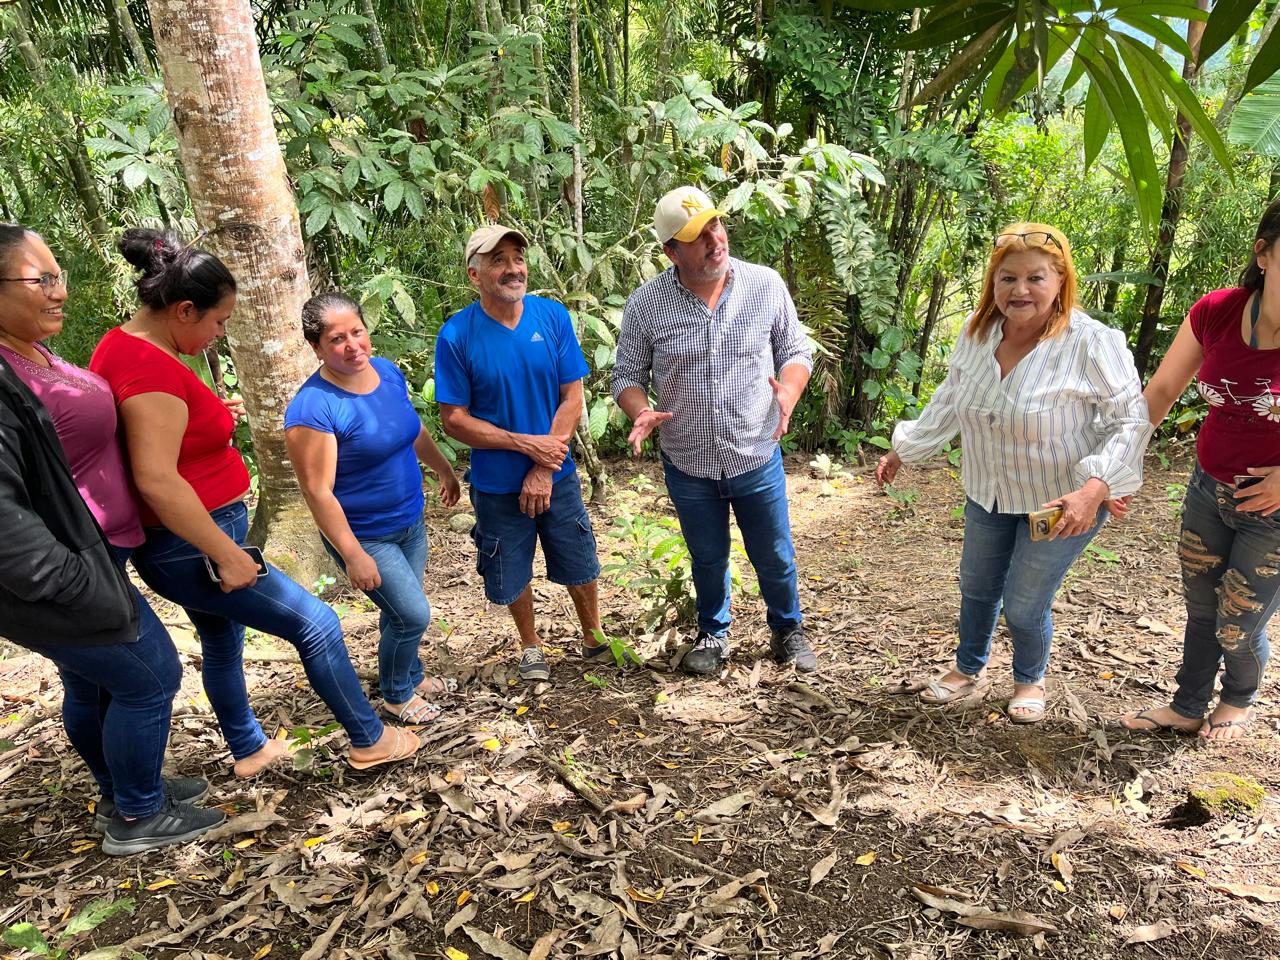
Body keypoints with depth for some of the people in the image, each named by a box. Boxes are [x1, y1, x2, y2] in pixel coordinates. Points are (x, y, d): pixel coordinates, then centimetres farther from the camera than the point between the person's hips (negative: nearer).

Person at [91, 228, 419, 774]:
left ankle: (249, 750, 44)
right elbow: (156, 479, -30)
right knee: (317, 624, -2)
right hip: (192, 545, -11)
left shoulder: (124, 346, 7)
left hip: (188, 542, 11)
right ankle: (370, 741, 14)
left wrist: (211, 418, 16)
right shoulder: (152, 366, -25)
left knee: (223, 643, 25)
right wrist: (226, 554, -25)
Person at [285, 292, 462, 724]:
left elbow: (414, 429, 14)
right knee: (413, 616, 0)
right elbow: (318, 492, -24)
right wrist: (353, 556, -23)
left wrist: (444, 469, 24)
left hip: (410, 520, 7)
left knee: (401, 612, 21)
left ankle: (412, 677, 46)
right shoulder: (312, 408, -26)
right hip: (365, 537, -6)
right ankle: (396, 697, 27)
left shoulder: (387, 371, -4)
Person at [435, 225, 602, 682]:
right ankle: (531, 646, 43)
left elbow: (572, 397, -7)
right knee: (512, 574, 16)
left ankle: (594, 636, 42)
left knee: (580, 563, 16)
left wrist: (543, 470, -14)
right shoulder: (456, 336, -14)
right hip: (497, 485, -1)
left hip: (556, 475, 2)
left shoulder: (553, 316, -9)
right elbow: (454, 420, -12)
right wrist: (527, 444, -19)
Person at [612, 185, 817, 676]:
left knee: (775, 558, 17)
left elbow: (796, 351, 3)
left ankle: (787, 630, 45)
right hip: (688, 467, 0)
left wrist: (788, 393, -17)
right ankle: (712, 634, 46)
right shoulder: (645, 305, -11)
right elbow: (628, 376, -1)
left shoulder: (766, 285, -9)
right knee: (708, 560, 20)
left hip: (758, 458, 0)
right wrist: (642, 412, -22)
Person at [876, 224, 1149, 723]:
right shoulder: (977, 333, -7)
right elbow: (950, 400, 8)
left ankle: (1030, 681, 40)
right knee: (976, 588, 20)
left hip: (1061, 504, -5)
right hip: (988, 494, 5)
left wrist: (1094, 490, -35)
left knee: (1025, 605, 6)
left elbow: (1130, 421, -21)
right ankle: (969, 671, 47)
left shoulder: (1093, 344, -24)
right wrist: (903, 451, 11)